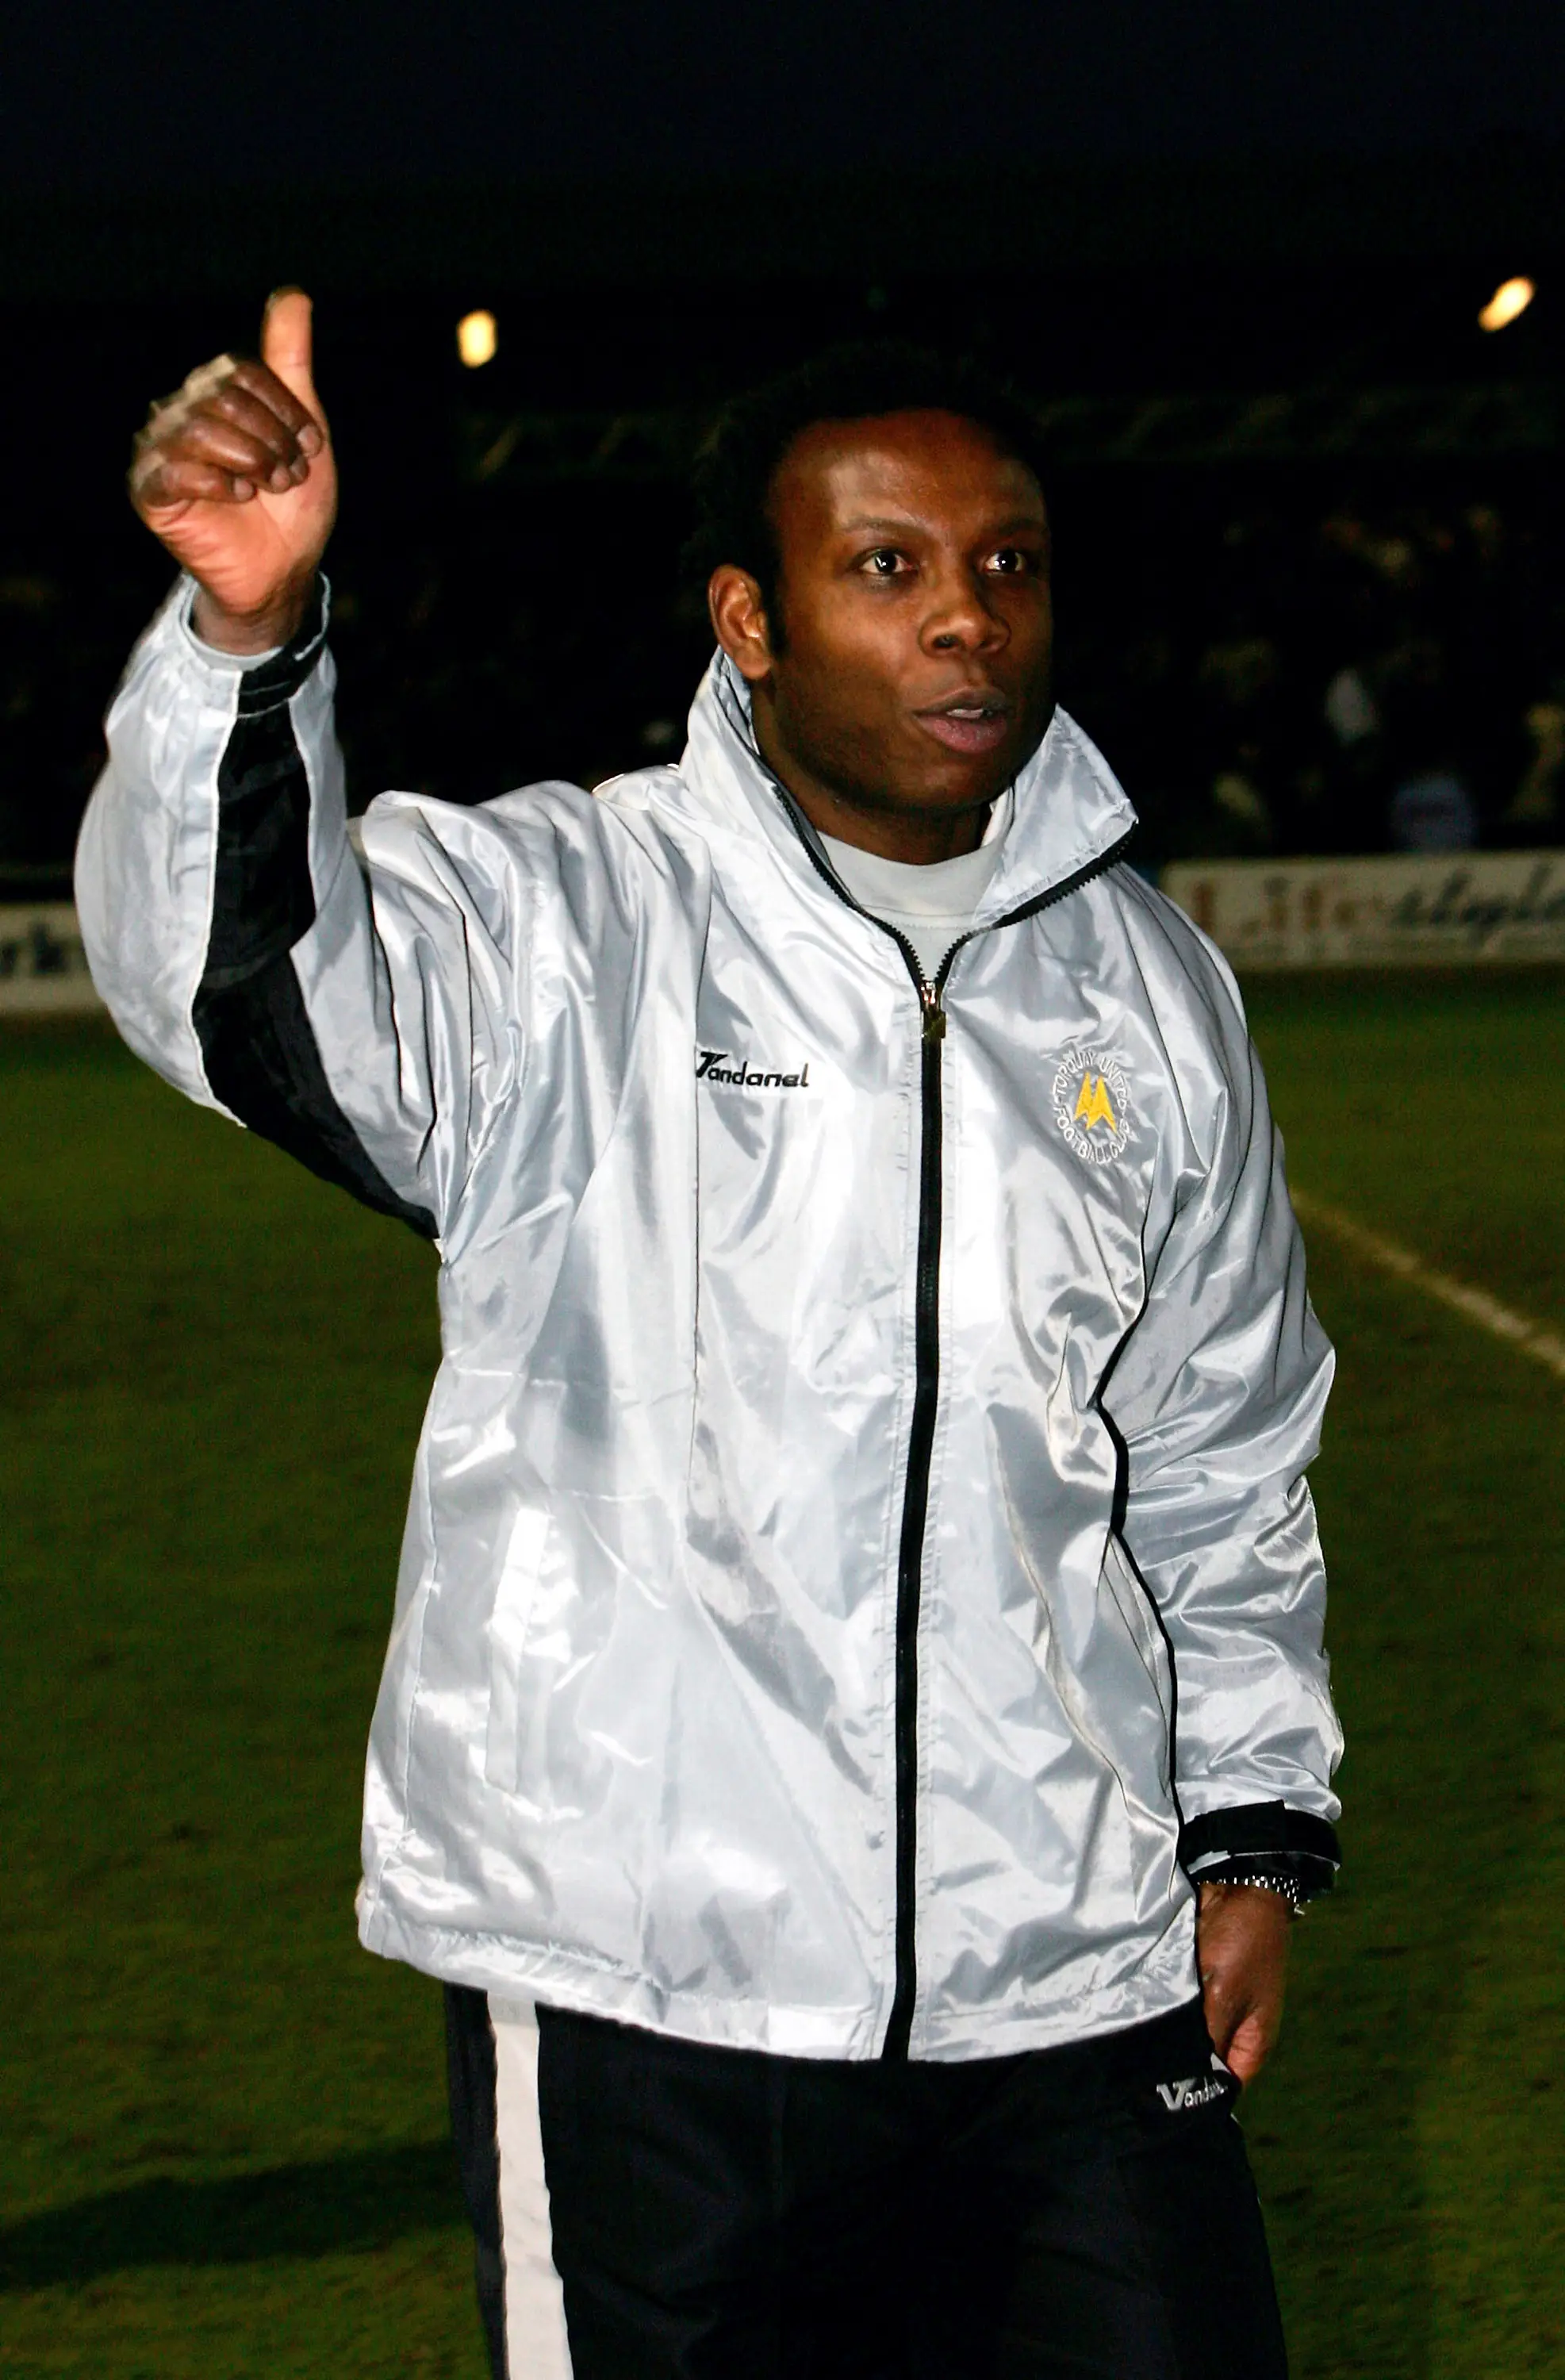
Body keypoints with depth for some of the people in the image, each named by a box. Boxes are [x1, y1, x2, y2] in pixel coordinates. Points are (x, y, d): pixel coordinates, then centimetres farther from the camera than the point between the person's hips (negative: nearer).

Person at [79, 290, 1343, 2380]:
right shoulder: (557, 926, -3)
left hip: (1073, 1984, 4)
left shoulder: (1146, 986, 12)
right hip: (641, 1983, -4)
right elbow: (257, 989, -24)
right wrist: (243, 637, -40)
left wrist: (1254, 1819, 17)